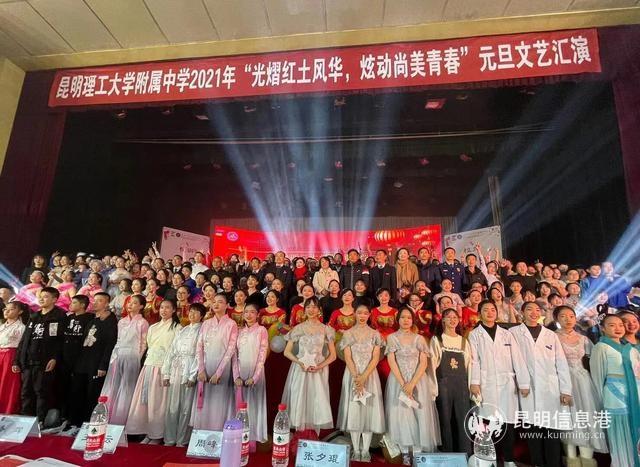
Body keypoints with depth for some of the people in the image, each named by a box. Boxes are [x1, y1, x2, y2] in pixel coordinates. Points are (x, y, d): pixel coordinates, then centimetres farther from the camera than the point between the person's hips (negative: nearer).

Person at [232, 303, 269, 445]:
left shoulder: (261, 330, -1)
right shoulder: (240, 331, 10)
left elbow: (262, 354, -7)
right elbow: (235, 354, 6)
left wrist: (254, 377, -14)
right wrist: (236, 376, -6)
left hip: (255, 373, -3)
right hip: (240, 374, 4)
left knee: (254, 404, 1)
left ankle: (254, 436, 12)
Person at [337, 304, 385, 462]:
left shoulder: (375, 334, 2)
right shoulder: (348, 334, 1)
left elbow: (375, 358, -4)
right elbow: (348, 358, -3)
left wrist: (364, 377, -14)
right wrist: (356, 377, -15)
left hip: (370, 375, 0)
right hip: (352, 375, 0)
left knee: (369, 410, 1)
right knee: (353, 410, 3)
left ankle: (366, 450, 11)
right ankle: (356, 449, 14)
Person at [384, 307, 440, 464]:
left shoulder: (419, 338, 3)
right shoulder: (392, 338, 0)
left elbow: (424, 363, -4)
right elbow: (392, 362, -6)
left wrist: (412, 383, -14)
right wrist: (403, 384, -14)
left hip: (418, 381, 1)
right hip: (398, 380, -1)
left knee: (420, 415, -1)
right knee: (401, 414, 0)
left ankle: (418, 452, 8)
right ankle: (405, 453, 10)